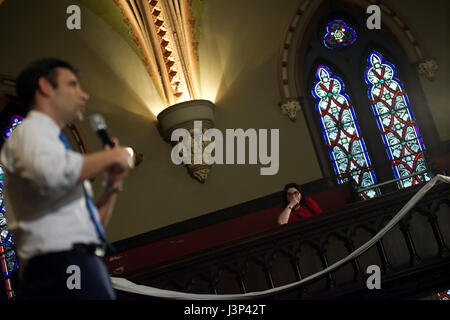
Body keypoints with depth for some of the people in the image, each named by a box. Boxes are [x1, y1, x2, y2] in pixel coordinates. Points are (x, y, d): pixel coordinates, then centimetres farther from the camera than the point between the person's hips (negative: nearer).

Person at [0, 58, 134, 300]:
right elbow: (51, 173, -24)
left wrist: (112, 185, 15)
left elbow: (93, 224, 31)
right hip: (61, 265, -9)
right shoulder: (30, 129, 3)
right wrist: (110, 156, -10)